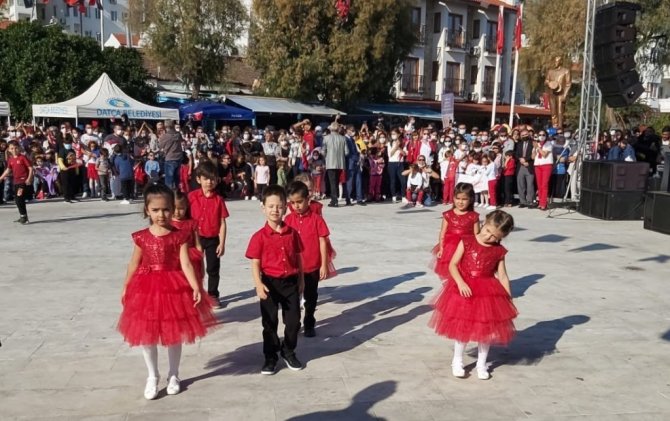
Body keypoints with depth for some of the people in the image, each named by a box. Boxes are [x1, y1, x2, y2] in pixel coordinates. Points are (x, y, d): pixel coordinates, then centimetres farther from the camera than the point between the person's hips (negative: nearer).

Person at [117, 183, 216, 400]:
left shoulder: (179, 236, -8)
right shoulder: (141, 237, -3)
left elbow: (185, 264, -13)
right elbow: (134, 264, 6)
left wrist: (195, 287, -23)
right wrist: (125, 288, 11)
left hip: (173, 287, -1)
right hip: (146, 288, 2)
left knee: (174, 333, 10)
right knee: (146, 334, 8)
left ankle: (173, 375, 29)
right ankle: (152, 376, 26)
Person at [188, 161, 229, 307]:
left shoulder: (218, 200, -6)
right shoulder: (192, 196, -5)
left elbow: (222, 223, -6)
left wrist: (221, 243, -9)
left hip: (213, 239, -1)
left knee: (213, 269, 8)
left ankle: (213, 295, 21)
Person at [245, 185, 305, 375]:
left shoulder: (292, 233, 0)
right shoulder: (260, 236, -10)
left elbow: (298, 258, 8)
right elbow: (255, 263, -11)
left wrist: (301, 280, 11)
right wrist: (258, 284, -23)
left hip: (290, 282, 3)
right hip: (270, 283, -3)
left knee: (293, 321, 11)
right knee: (270, 323, 8)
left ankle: (288, 352, 31)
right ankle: (270, 357, 23)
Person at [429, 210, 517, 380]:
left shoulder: (499, 251, -2)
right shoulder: (466, 242, -7)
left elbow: (502, 277, 2)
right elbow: (452, 265, -8)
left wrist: (509, 299, -1)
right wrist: (461, 283, -21)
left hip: (488, 293, 2)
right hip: (464, 290, -2)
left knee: (487, 328, 9)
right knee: (462, 327, 6)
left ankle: (481, 364, 27)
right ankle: (457, 361, 25)